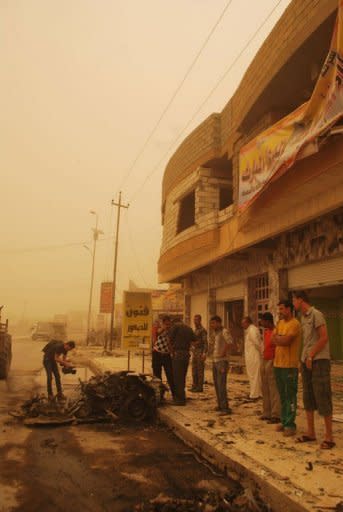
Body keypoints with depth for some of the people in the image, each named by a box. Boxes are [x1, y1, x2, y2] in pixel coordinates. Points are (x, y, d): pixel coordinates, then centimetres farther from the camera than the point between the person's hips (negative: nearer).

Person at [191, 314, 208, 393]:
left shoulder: (203, 330, -10)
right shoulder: (194, 330, 16)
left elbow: (205, 343, -15)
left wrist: (204, 353, -23)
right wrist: (192, 352, 19)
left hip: (200, 353, -8)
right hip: (194, 353, 9)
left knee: (200, 370, -4)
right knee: (194, 370, 10)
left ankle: (200, 387, 2)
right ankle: (195, 386, 17)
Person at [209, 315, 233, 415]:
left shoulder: (224, 331, -14)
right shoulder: (215, 332, 13)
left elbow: (230, 342, -29)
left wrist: (223, 353, -20)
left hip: (222, 361, -9)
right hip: (214, 361, 9)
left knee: (221, 385, -10)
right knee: (216, 384, 13)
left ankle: (225, 408, -3)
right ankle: (220, 405, 24)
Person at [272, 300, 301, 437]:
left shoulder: (294, 324, -12)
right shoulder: (280, 323, 13)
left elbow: (285, 341, -20)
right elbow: (273, 340, 9)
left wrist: (277, 338, -2)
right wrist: (282, 339, -9)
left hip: (289, 365, -8)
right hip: (278, 364, 8)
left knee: (290, 396, 0)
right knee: (282, 396, 15)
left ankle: (290, 425, 8)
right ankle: (284, 421, 24)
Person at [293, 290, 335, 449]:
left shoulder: (316, 314, -11)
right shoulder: (303, 317, 13)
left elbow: (324, 338, -15)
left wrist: (311, 356, -12)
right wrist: (303, 359, 8)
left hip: (318, 360, -8)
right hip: (306, 361, 8)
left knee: (322, 398, -2)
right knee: (308, 398, 12)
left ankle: (329, 437, 8)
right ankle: (310, 432, 23)